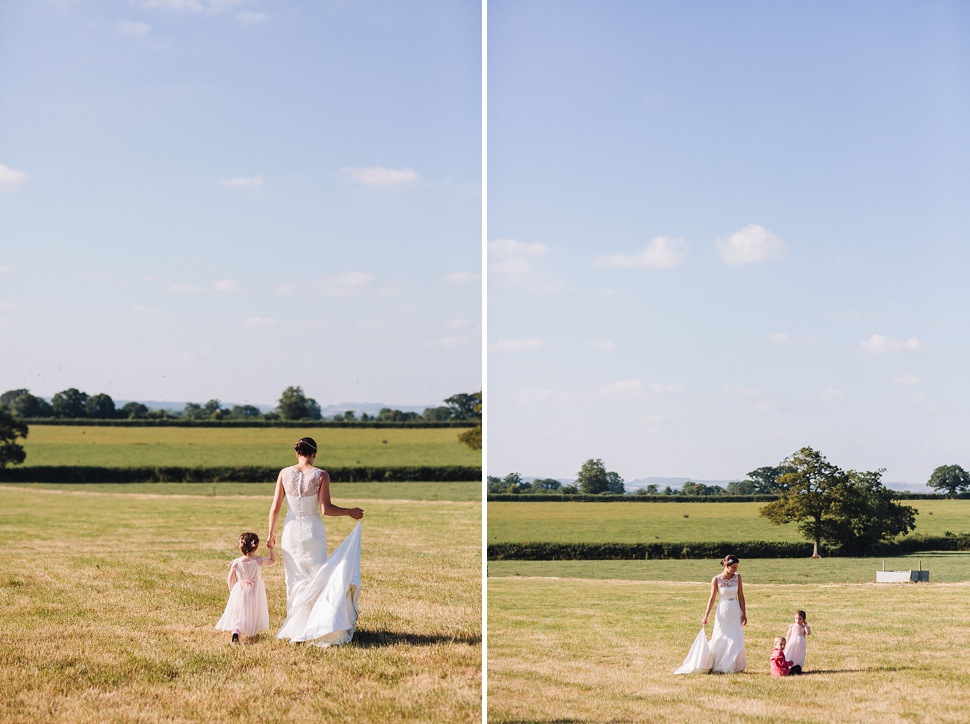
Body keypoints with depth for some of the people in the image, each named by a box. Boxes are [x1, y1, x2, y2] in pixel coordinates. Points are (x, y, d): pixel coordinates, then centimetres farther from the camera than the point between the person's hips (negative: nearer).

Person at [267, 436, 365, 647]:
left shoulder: (285, 474, -4)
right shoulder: (321, 476, -11)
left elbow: (275, 507, -3)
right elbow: (325, 509, -14)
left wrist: (271, 533, 9)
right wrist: (350, 512, 0)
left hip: (291, 530, 2)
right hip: (313, 531, -2)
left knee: (295, 580, 13)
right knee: (317, 578, 10)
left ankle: (295, 625, 17)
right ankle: (316, 626, 7)